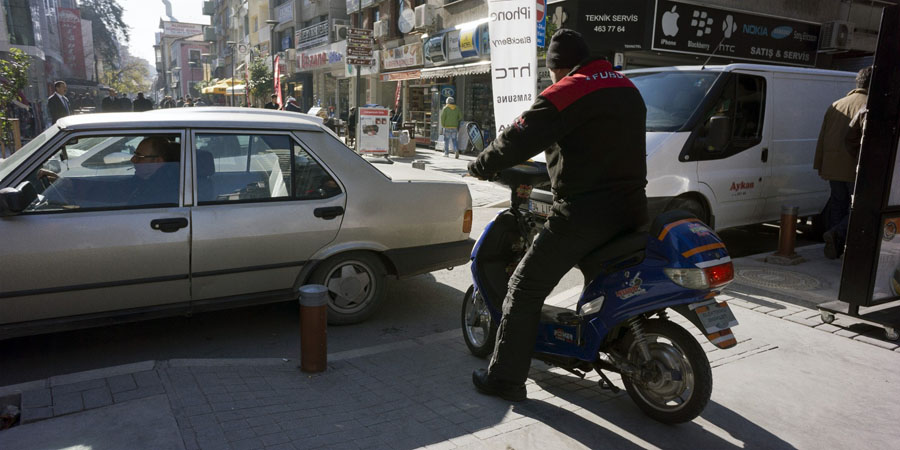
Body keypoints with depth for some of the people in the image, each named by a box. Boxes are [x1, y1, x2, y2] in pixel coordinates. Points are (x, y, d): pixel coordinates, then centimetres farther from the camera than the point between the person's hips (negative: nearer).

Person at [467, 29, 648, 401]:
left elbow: (519, 139, -13)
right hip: (630, 212, 8)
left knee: (525, 289, 2)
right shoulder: (628, 89, 16)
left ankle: (505, 378, 7)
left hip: (582, 214, -8)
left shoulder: (565, 93, -10)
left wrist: (481, 166, 4)